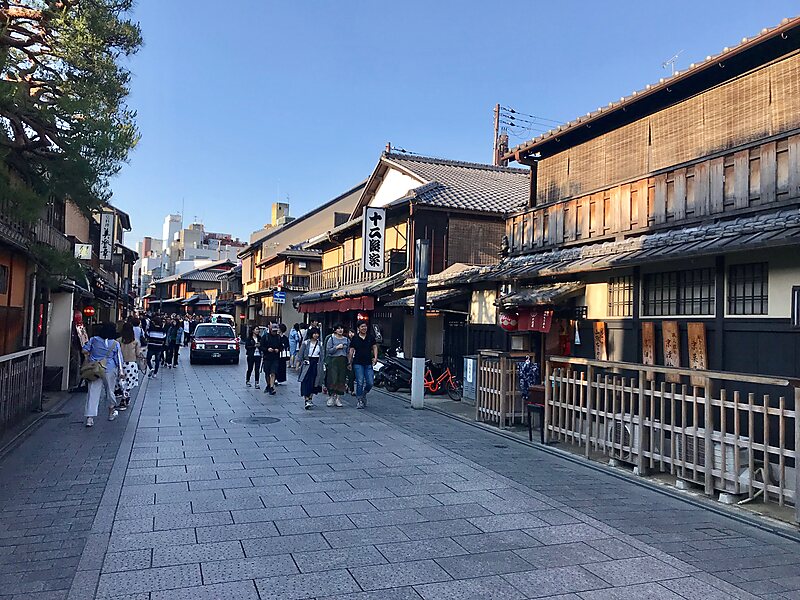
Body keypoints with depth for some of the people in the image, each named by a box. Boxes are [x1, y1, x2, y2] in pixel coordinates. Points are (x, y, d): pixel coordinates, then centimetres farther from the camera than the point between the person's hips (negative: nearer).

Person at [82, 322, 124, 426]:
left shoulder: (93, 340, -1)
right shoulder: (115, 344, -6)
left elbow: (85, 351, 3)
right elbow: (119, 359, -5)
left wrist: (89, 360, 19)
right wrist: (120, 371, 2)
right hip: (109, 370, -1)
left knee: (93, 393, -1)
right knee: (109, 391, 16)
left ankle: (90, 418, -9)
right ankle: (111, 412, 33)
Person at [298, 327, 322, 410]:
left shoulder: (320, 344, 9)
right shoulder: (306, 343, -1)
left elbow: (322, 355, 12)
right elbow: (300, 354, 1)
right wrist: (299, 363, -4)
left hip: (316, 364, 3)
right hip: (307, 363, -3)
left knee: (314, 382, 5)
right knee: (306, 382, -9)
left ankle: (310, 398, 19)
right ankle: (306, 400, -12)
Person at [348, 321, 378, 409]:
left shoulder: (371, 337, 9)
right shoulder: (355, 338, 4)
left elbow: (375, 347, 10)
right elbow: (351, 351, 6)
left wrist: (375, 357, -5)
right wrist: (349, 362, 2)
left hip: (369, 363, 2)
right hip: (358, 363, -2)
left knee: (370, 383, -3)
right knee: (360, 383, -6)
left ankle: (364, 394, 25)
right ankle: (360, 400, 6)